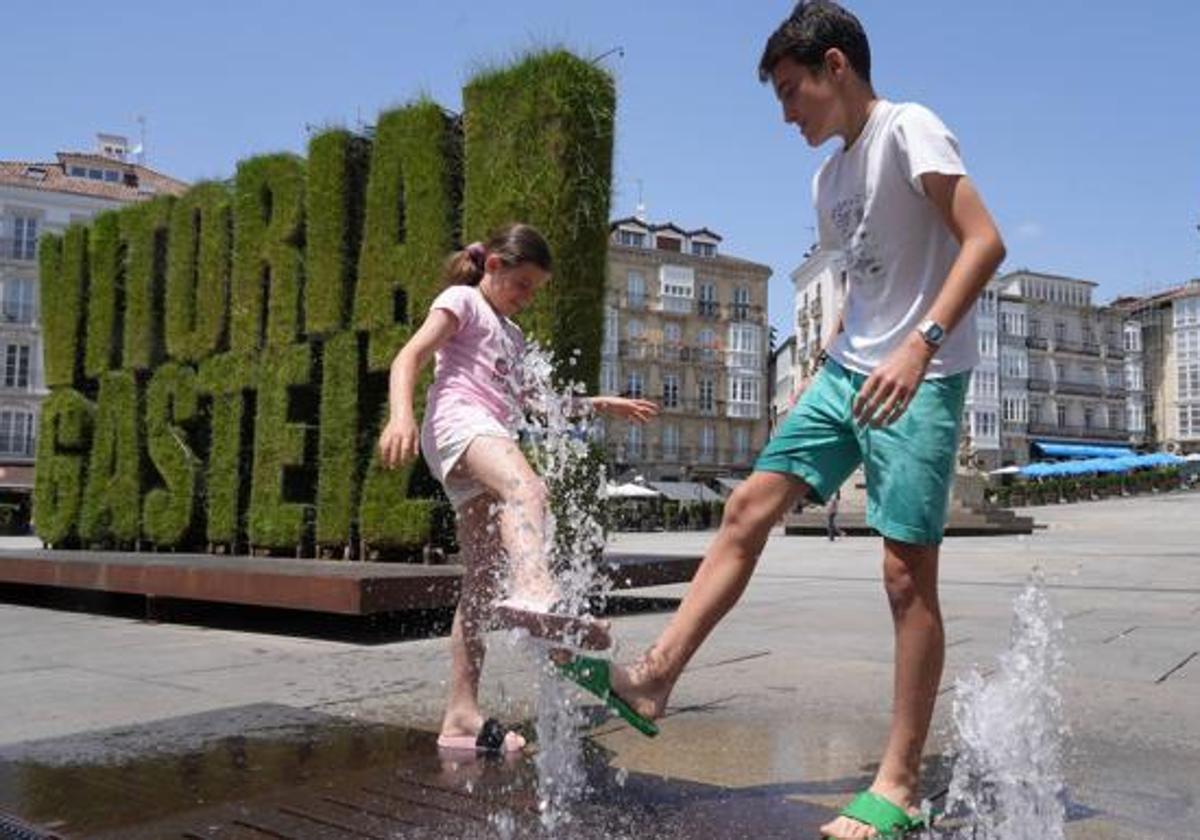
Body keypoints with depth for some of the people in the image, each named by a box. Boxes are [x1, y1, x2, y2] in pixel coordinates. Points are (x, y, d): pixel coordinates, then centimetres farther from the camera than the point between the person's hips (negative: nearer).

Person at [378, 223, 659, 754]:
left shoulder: (511, 335, 35)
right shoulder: (461, 301, 10)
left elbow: (530, 400, 47)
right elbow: (409, 358, -5)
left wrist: (602, 404, 44)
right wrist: (401, 414, -25)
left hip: (487, 441, 9)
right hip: (458, 420, -9)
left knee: (484, 583, 0)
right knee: (527, 489, -39)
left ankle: (461, 715, 1)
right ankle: (534, 591, -68)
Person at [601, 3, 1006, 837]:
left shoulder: (909, 129, -9)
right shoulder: (830, 176, 16)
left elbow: (985, 242, -19)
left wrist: (921, 344, -30)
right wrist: (820, 377, 21)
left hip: (921, 381, -8)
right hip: (847, 373, 9)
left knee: (907, 575, -7)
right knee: (748, 508, 0)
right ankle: (656, 676, 4)